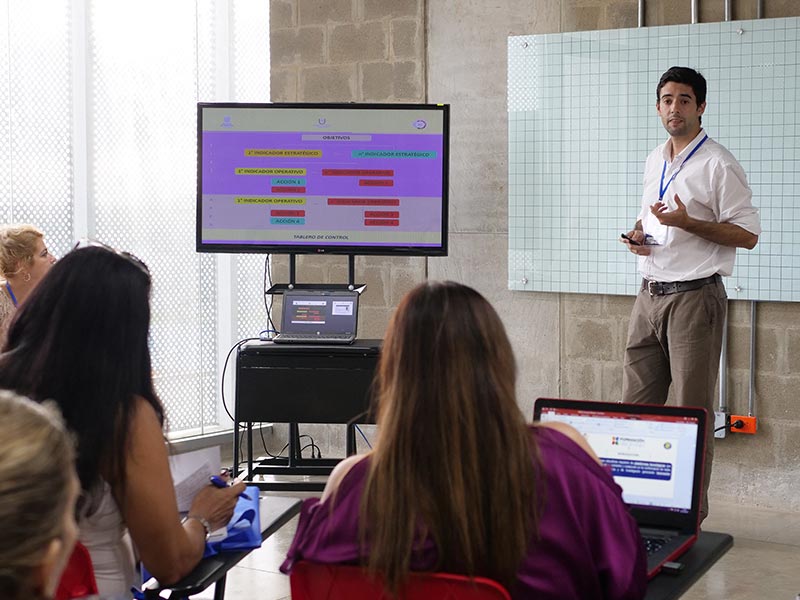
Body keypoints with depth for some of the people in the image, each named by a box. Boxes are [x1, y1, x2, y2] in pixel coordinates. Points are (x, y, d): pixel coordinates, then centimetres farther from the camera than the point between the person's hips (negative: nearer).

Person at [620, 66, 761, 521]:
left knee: (693, 410, -1)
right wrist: (638, 234, 5)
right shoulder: (654, 161, 15)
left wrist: (688, 223, -22)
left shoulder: (719, 165, -9)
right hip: (650, 294, 7)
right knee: (637, 403, 10)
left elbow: (748, 235, -11)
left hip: (694, 296, -7)